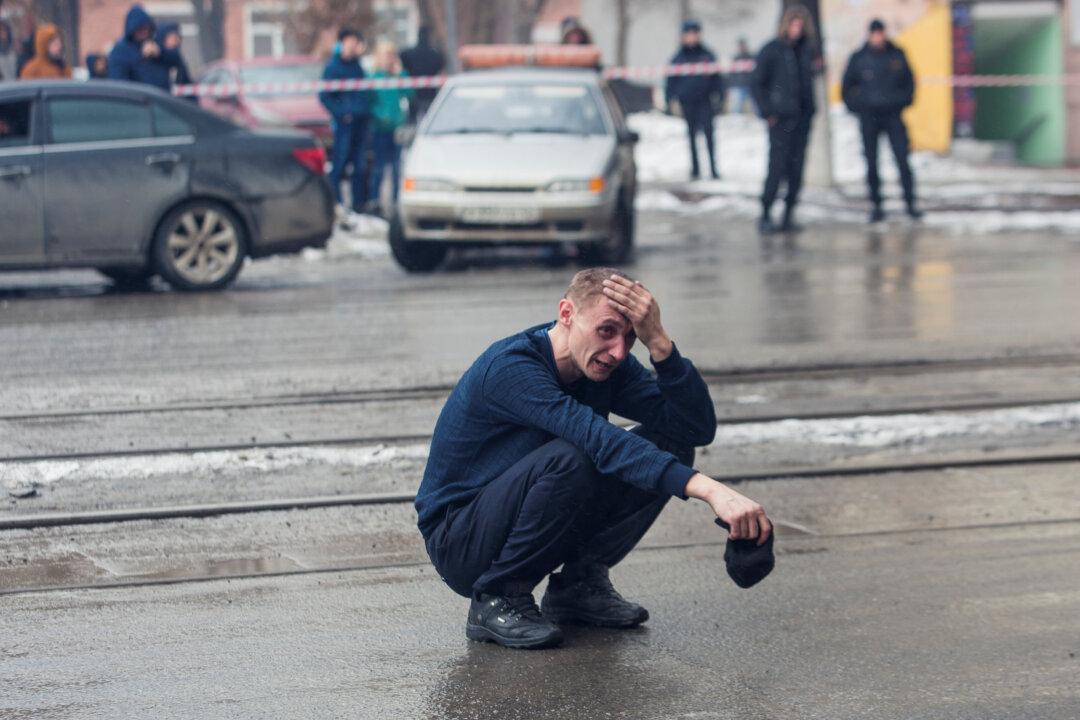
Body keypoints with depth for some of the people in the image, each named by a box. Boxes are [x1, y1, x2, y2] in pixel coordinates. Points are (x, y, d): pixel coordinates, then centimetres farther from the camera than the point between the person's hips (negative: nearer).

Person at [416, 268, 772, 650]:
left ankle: (579, 584, 1)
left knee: (670, 445, -8)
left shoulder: (607, 365, -5)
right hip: (458, 543, -7)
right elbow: (602, 441, -41)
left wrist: (658, 342, -28)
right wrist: (709, 490, -51)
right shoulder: (510, 367, -28)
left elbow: (699, 427, -13)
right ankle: (497, 599, -17)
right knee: (569, 457, -35)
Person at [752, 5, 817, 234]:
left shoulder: (806, 50, 11)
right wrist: (767, 112, -8)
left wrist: (811, 108, 10)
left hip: (802, 118, 5)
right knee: (778, 166, -10)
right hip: (780, 119, -5)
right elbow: (757, 83, -3)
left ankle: (789, 215, 10)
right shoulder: (772, 50, -4)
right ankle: (765, 215, -4)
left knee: (796, 168, 4)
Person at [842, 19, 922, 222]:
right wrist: (856, 106, -1)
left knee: (903, 161, -5)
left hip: (893, 115, 0)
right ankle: (876, 206, 7)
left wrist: (905, 100, 3)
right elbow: (847, 87, 9)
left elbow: (909, 80, 16)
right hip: (869, 117, 0)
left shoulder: (897, 55, 4)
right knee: (872, 165, 1)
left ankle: (910, 204, 0)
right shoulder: (859, 58, 1)